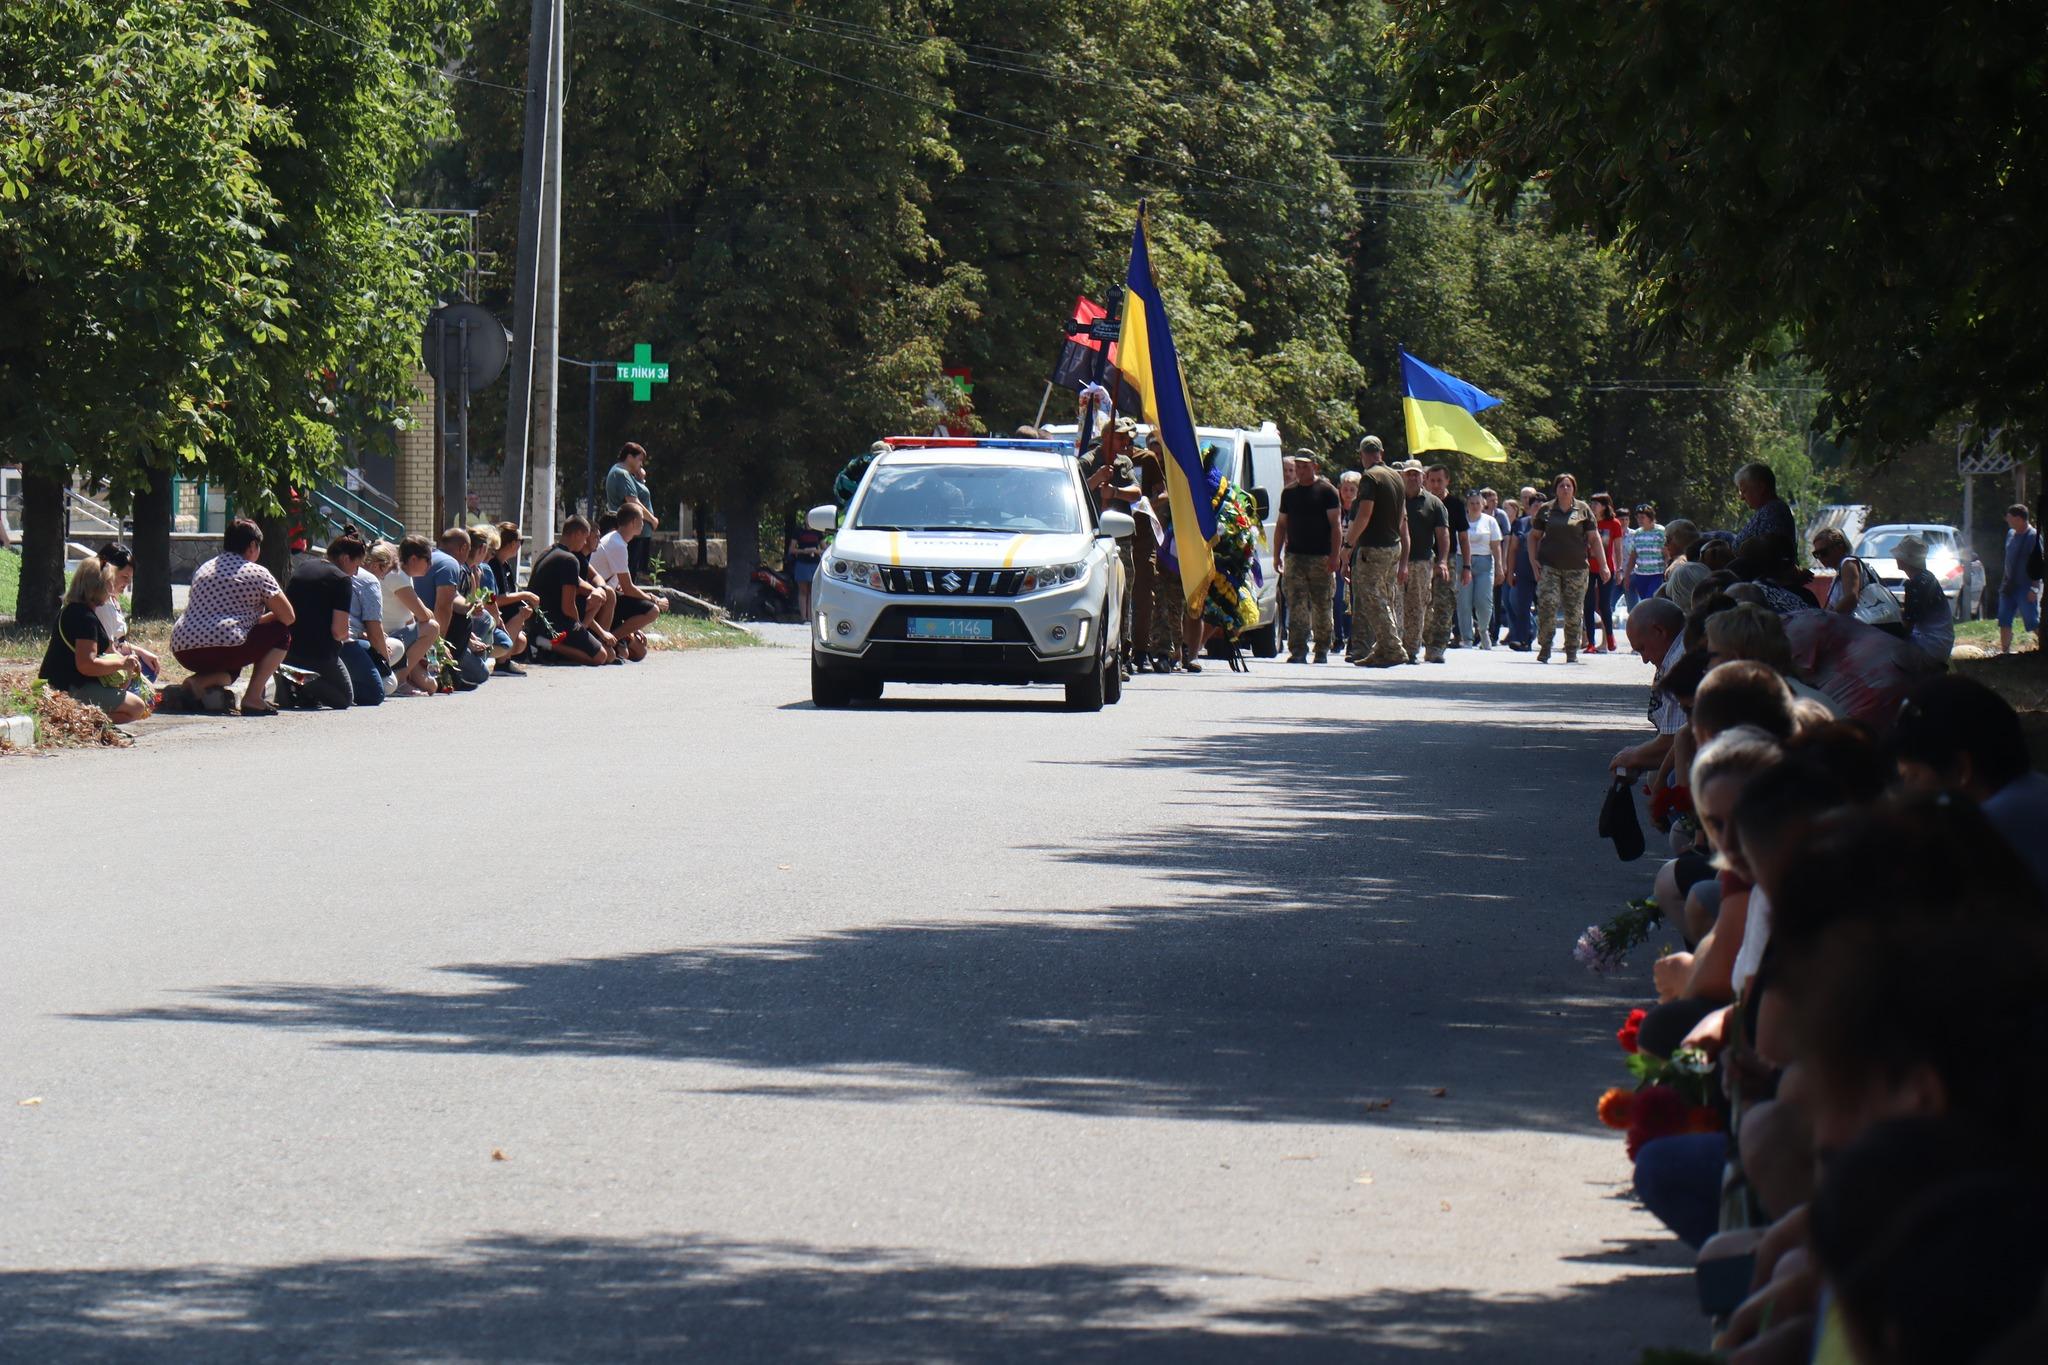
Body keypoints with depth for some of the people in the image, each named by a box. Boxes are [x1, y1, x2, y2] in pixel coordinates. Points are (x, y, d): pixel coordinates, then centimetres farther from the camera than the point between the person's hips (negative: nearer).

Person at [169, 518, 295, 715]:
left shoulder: (203, 568, 24)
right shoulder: (257, 573, 3)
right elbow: (288, 617, 6)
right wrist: (261, 620, 26)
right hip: (223, 646, -7)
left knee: (230, 668, 37)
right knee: (280, 633, 12)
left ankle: (199, 682, 2)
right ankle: (252, 698, 2)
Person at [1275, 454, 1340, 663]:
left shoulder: (1326, 491, 1)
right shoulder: (1289, 492, 14)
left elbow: (1334, 525, -2)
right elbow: (1281, 525, 18)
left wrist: (1334, 556, -10)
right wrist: (1277, 555, 11)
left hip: (1320, 558, -3)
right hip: (1294, 557, 3)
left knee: (1321, 606, 2)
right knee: (1296, 606, -6)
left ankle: (1322, 651, 10)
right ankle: (1298, 651, -8)